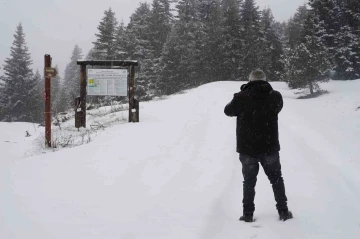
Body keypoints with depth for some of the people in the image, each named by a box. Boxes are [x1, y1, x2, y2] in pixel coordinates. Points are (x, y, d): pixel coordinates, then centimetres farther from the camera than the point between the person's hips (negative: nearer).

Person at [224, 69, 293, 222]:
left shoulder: (242, 97, -12)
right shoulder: (275, 96, -5)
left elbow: (228, 111, 4)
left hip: (247, 148, -1)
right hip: (270, 147, 1)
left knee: (249, 181, 11)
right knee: (276, 179, 17)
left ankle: (248, 214, 12)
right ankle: (283, 211, 19)